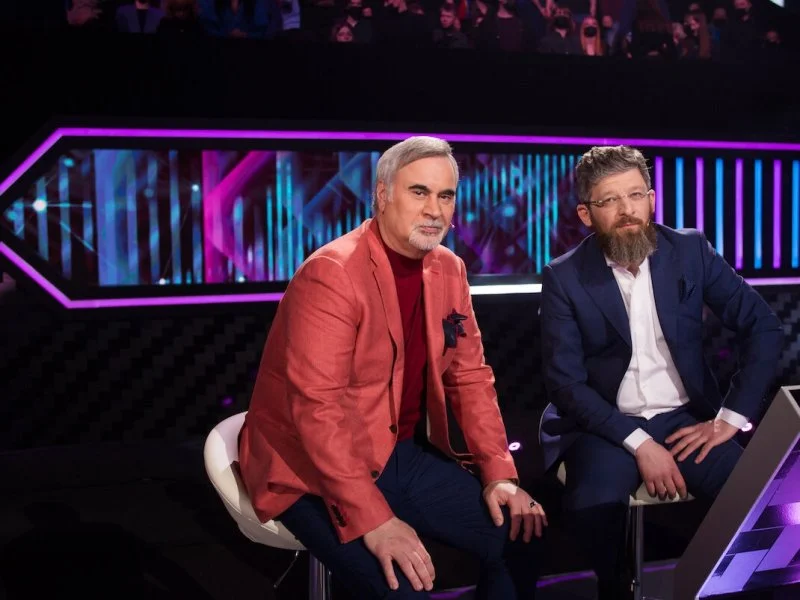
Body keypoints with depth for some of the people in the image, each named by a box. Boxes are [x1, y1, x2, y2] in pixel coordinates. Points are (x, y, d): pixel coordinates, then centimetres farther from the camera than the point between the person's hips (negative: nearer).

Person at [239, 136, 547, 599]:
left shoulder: (449, 269, 3)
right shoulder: (331, 275, -21)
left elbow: (470, 376, 9)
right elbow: (317, 411, -27)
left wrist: (499, 473, -3)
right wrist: (374, 520, -32)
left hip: (404, 454, 7)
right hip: (316, 472, -7)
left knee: (519, 531, -1)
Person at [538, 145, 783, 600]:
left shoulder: (690, 250, 0)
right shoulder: (564, 278, -6)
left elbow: (765, 327, 1)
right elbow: (565, 383, -9)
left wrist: (730, 418, -7)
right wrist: (638, 443, -19)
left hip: (686, 418, 2)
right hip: (607, 426, -1)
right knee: (593, 506, -31)